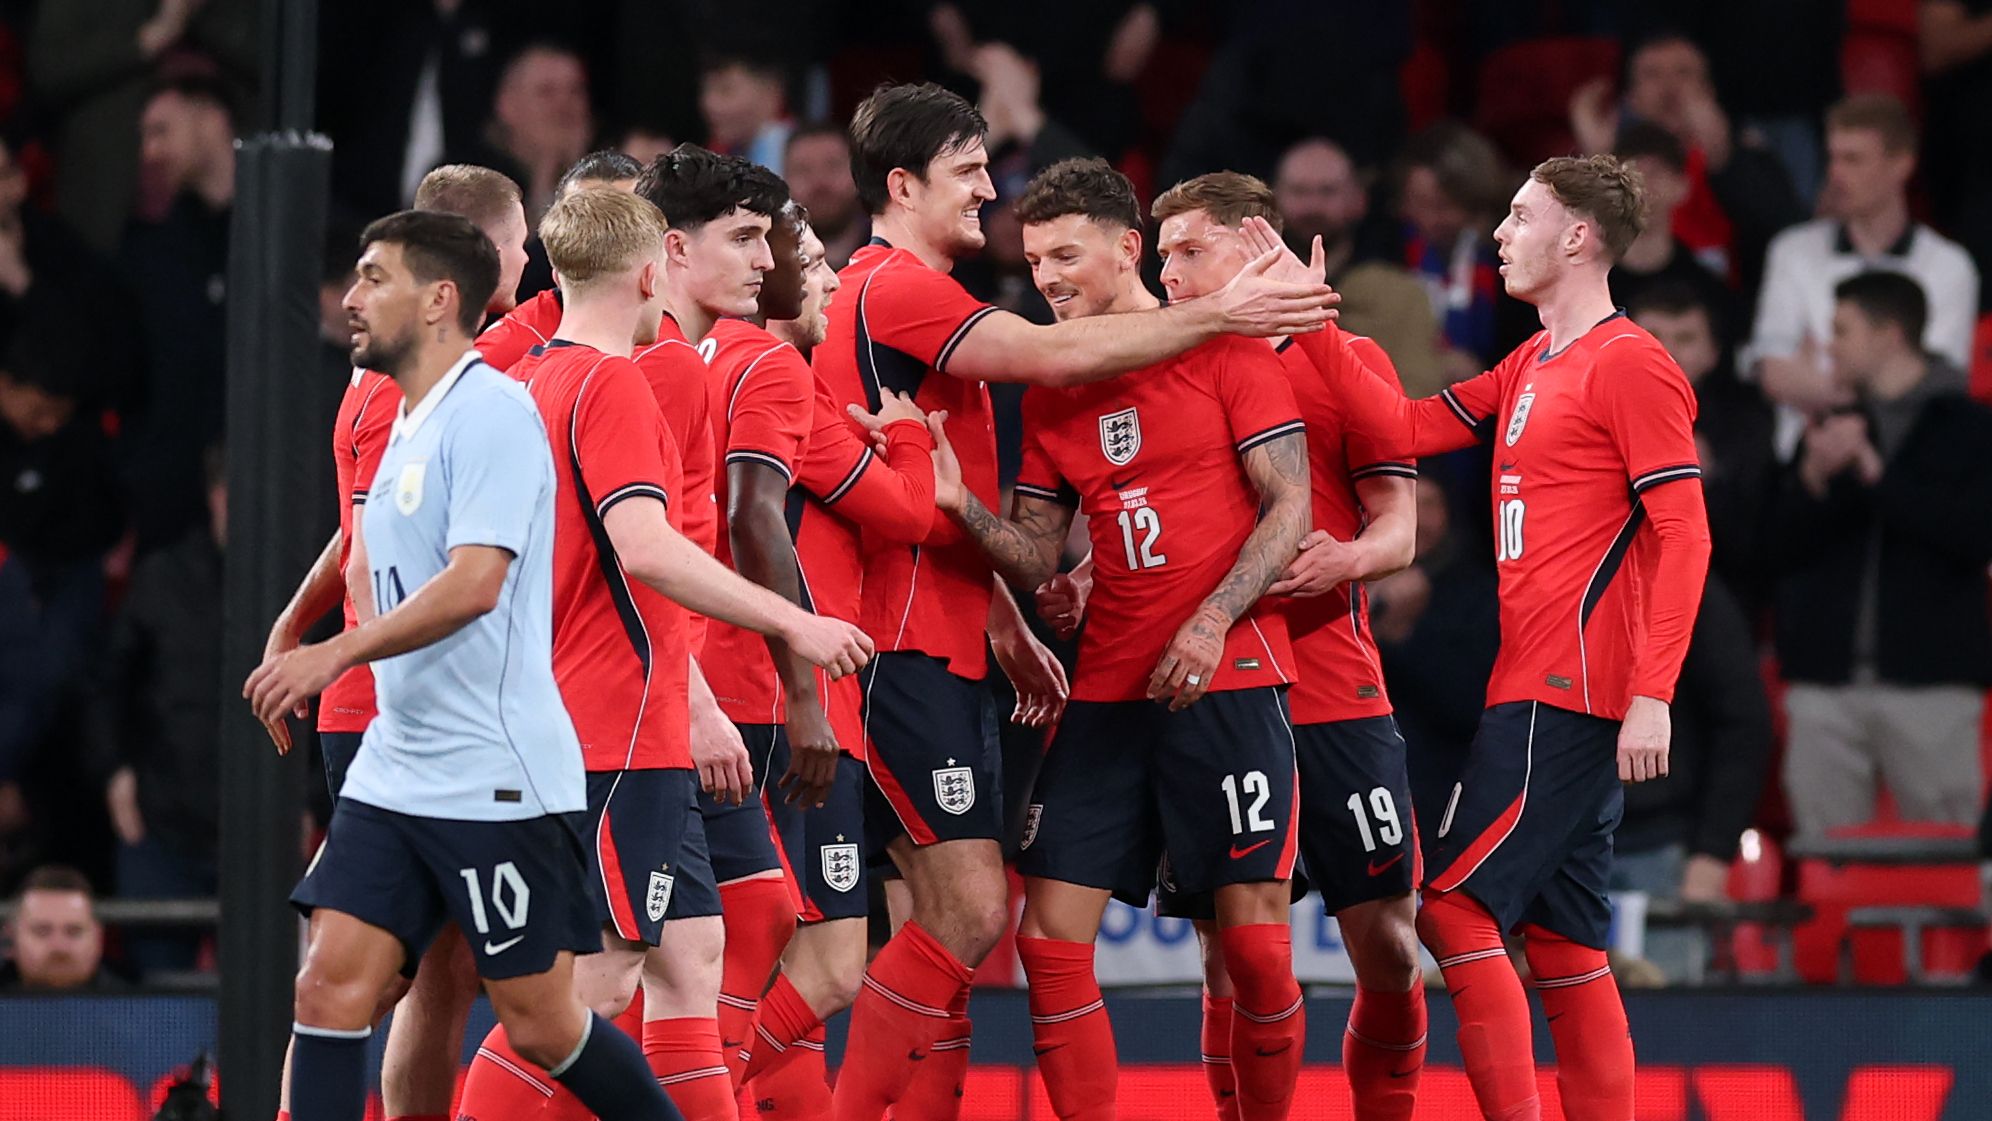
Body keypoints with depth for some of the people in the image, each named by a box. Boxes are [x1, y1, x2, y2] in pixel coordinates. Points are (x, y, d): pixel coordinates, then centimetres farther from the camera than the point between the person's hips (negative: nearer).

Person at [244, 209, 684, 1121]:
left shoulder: (491, 411, -13)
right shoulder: (407, 427, 16)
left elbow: (474, 584, -23)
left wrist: (335, 654, -24)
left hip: (498, 780, -9)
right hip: (395, 769, 9)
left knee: (541, 1023, -2)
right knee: (330, 985, -4)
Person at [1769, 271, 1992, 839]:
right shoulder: (1830, 428, 16)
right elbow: (1778, 549, 11)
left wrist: (1877, 473, -11)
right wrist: (1814, 480, -7)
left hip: (1928, 682, -4)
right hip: (1825, 684, 4)